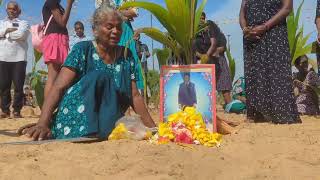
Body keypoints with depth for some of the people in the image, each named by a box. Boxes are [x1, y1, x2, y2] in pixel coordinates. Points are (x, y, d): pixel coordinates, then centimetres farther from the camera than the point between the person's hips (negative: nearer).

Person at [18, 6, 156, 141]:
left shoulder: (126, 56, 7)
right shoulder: (83, 50, -5)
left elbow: (135, 96, 6)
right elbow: (59, 87, -15)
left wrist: (153, 128, -2)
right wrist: (42, 123, -30)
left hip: (108, 125, 3)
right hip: (74, 125, -2)